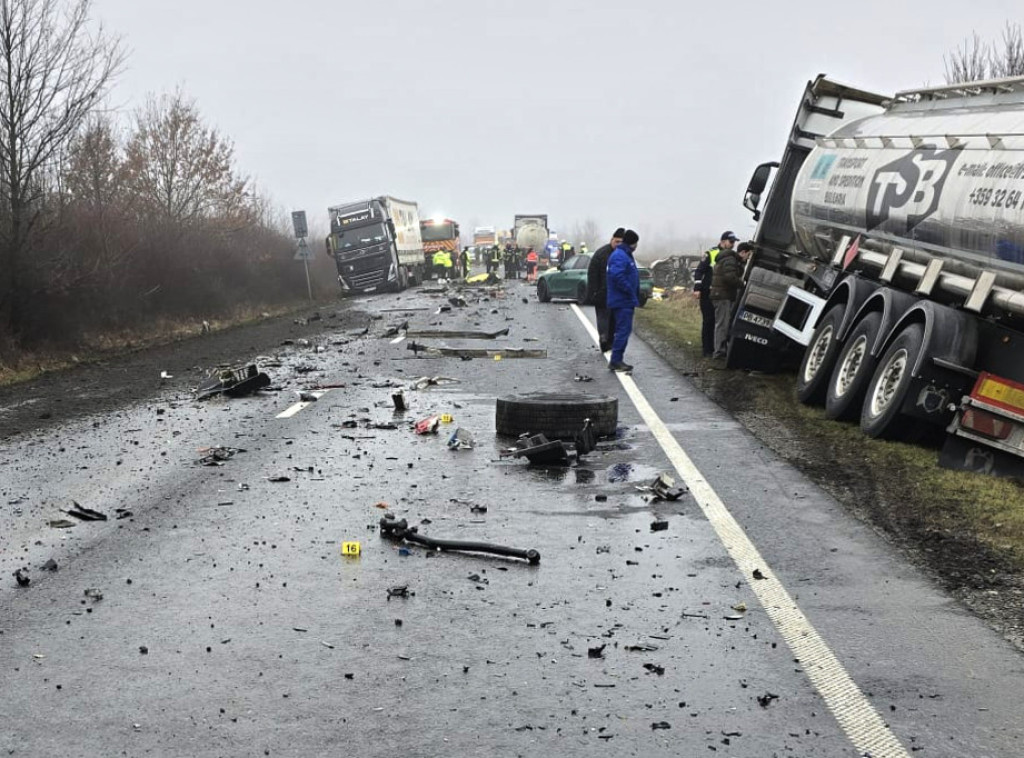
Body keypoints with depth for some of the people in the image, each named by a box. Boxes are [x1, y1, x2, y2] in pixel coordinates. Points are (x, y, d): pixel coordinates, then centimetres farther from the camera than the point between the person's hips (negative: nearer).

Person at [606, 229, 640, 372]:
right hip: (622, 301, -11)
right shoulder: (619, 256, -16)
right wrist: (631, 292, -20)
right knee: (623, 330, -10)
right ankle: (616, 360, -7)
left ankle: (618, 360, 16)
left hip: (626, 301, 11)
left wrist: (635, 297, 17)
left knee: (624, 330, 12)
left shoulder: (626, 255, 19)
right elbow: (617, 276, -28)